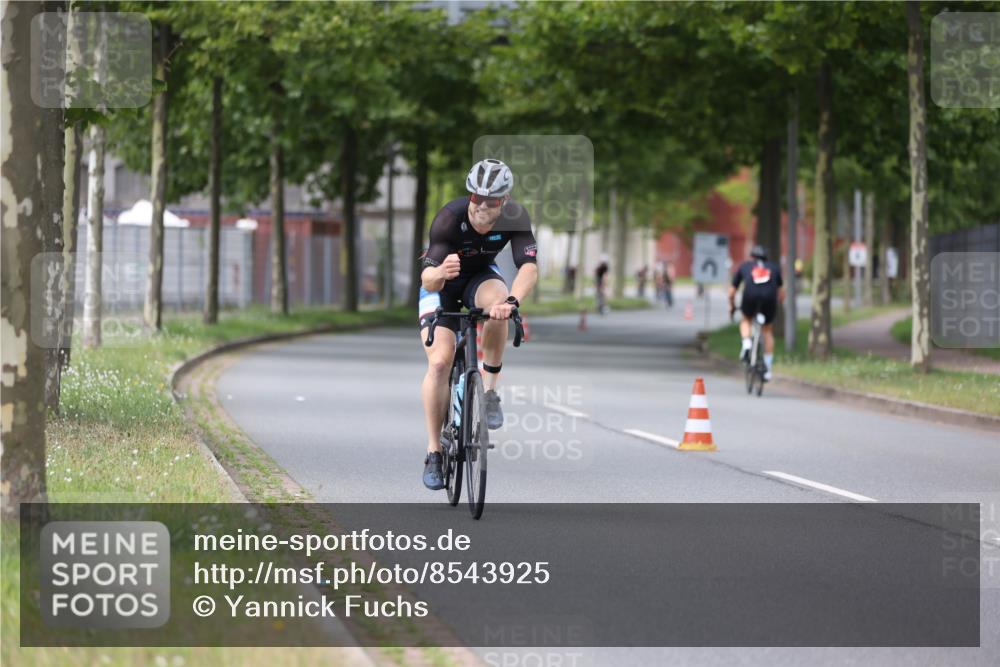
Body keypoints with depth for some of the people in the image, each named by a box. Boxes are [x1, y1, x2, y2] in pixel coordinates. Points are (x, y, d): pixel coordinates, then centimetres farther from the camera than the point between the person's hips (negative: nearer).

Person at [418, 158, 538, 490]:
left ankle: (489, 390, -18)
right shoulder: (450, 217, -34)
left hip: (480, 276, 2)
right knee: (440, 361, -18)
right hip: (441, 282, -1)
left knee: (495, 299, -35)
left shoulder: (515, 217, -27)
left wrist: (512, 301, -57)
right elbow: (427, 279, -38)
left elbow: (529, 266, -37)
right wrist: (440, 272, -63)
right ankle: (434, 452, -6)